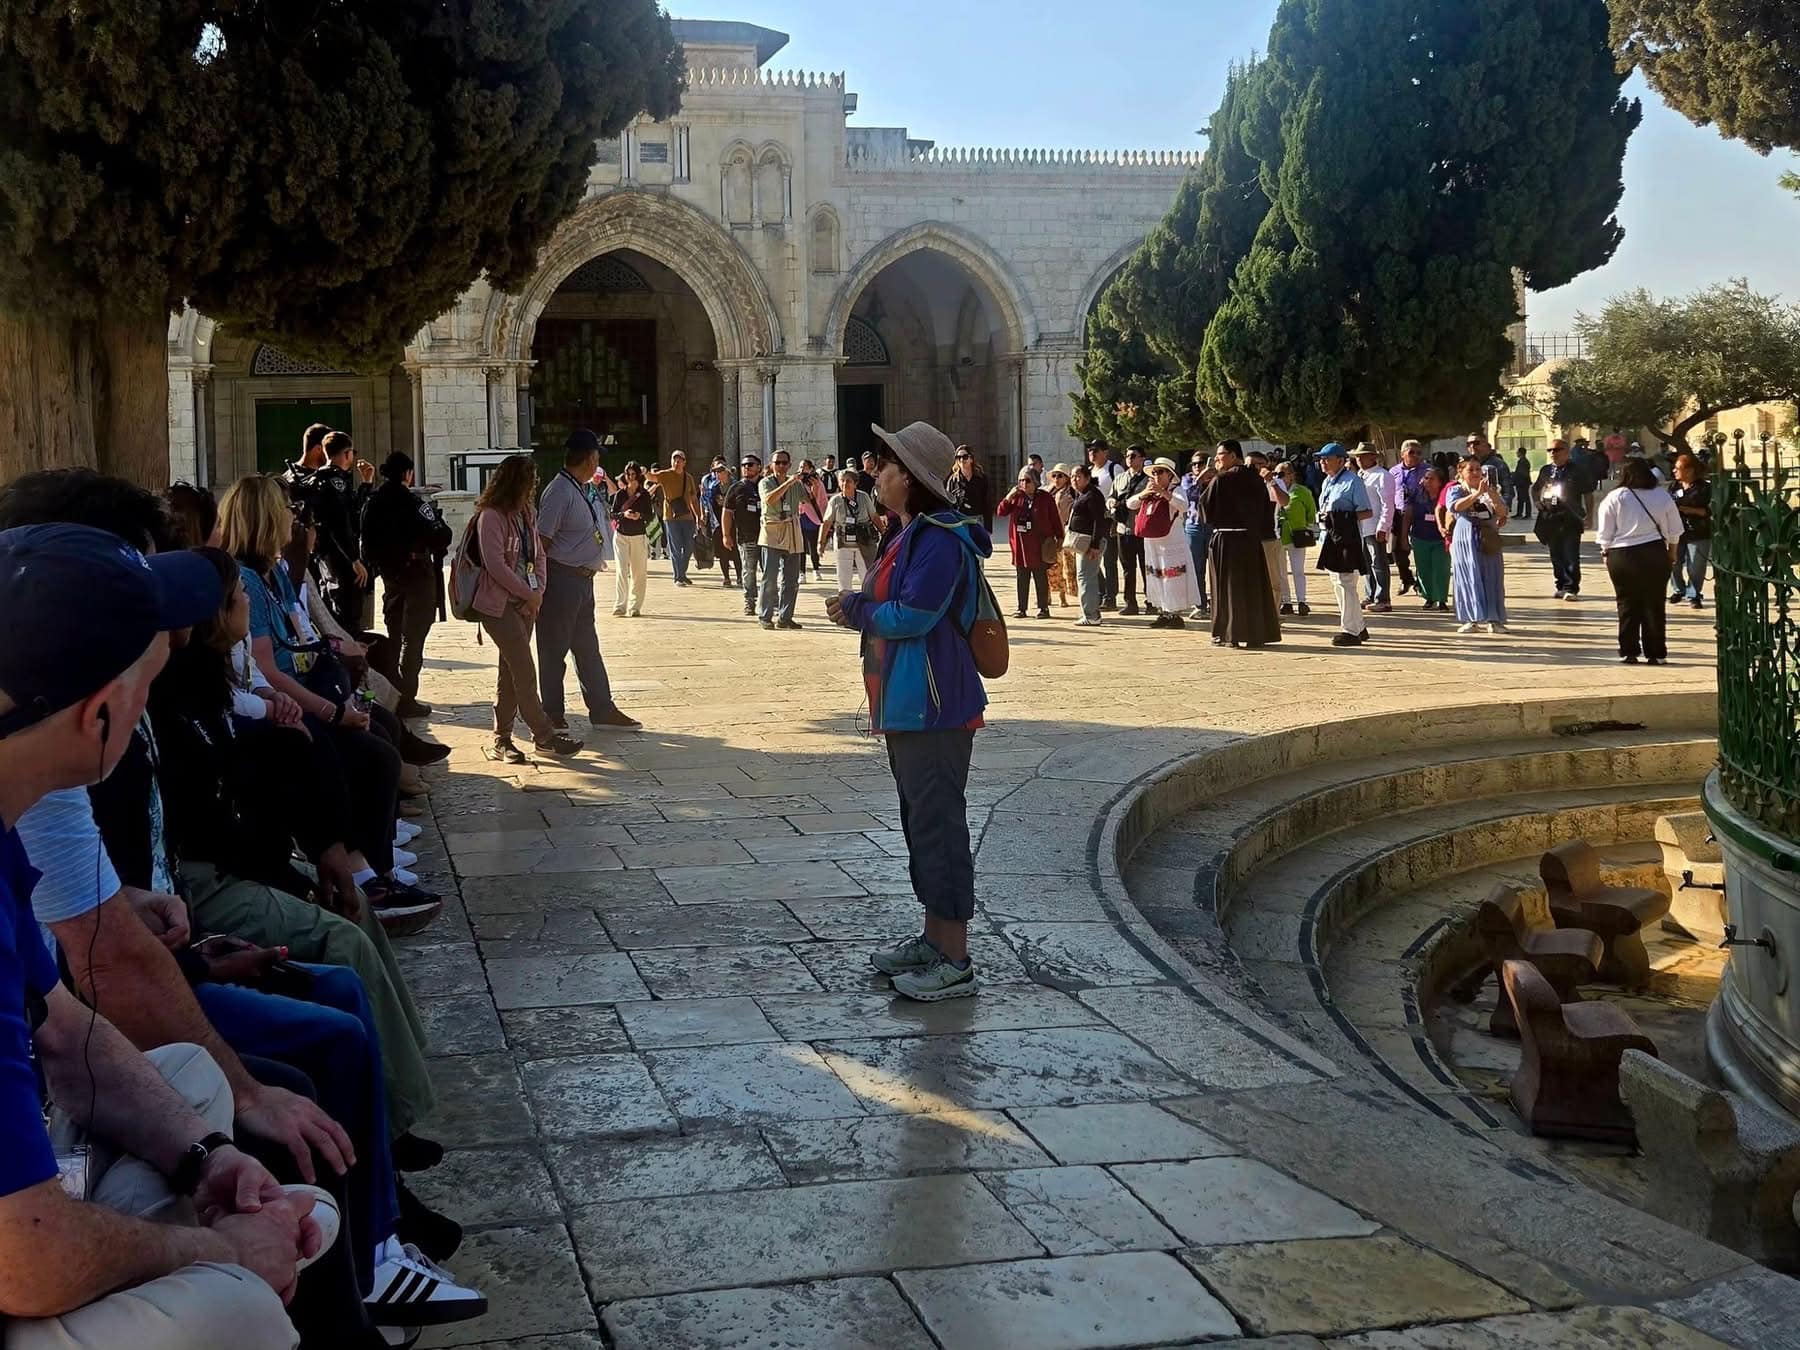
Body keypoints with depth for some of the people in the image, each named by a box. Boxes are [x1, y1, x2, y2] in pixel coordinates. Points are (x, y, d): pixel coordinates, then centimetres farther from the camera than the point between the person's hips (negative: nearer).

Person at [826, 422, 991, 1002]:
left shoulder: (941, 537, -18)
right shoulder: (908, 533, 14)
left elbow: (912, 616, -23)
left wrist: (856, 609, -8)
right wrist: (856, 606, 1)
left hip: (934, 707, -11)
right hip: (905, 703, 11)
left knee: (938, 823, -6)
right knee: (920, 821, 17)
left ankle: (955, 961, 0)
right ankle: (933, 937, 29)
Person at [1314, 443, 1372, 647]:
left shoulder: (1353, 481, -10)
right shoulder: (1326, 482, 16)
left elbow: (1368, 512, -12)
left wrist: (1346, 518, -19)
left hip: (1348, 539, -9)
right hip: (1330, 538, 9)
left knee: (1345, 583, -8)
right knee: (1337, 583, 14)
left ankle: (1350, 631, -1)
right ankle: (1358, 627, 25)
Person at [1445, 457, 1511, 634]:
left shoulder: (1491, 490, 11)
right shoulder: (1455, 490, 3)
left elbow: (1502, 512, -2)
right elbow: (1456, 506, -19)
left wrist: (1492, 494, -18)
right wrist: (1477, 493, -26)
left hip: (1489, 541, 2)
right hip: (1465, 540, -2)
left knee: (1492, 578, -1)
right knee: (1468, 578, -4)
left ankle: (1494, 619, 2)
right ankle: (1471, 620, 0)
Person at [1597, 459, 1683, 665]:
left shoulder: (1614, 498, -4)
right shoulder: (1663, 496, 4)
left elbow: (1605, 534, -3)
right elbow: (1674, 532, 8)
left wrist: (1606, 551, 13)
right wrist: (1671, 556, 18)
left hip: (1621, 556, -1)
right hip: (1655, 555, 1)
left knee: (1627, 604, 7)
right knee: (1655, 604, 7)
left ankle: (1628, 651, 8)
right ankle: (1656, 653, 9)